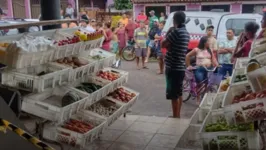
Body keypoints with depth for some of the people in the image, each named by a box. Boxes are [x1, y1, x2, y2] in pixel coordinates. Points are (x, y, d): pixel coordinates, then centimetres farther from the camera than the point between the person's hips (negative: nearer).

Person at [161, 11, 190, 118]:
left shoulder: (176, 31, -17)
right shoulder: (186, 33, 12)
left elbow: (163, 44, -11)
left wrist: (168, 33, 0)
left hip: (173, 68, -9)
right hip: (180, 67, 9)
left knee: (174, 95, -2)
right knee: (178, 93, 17)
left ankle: (175, 117, 5)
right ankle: (177, 116, 27)